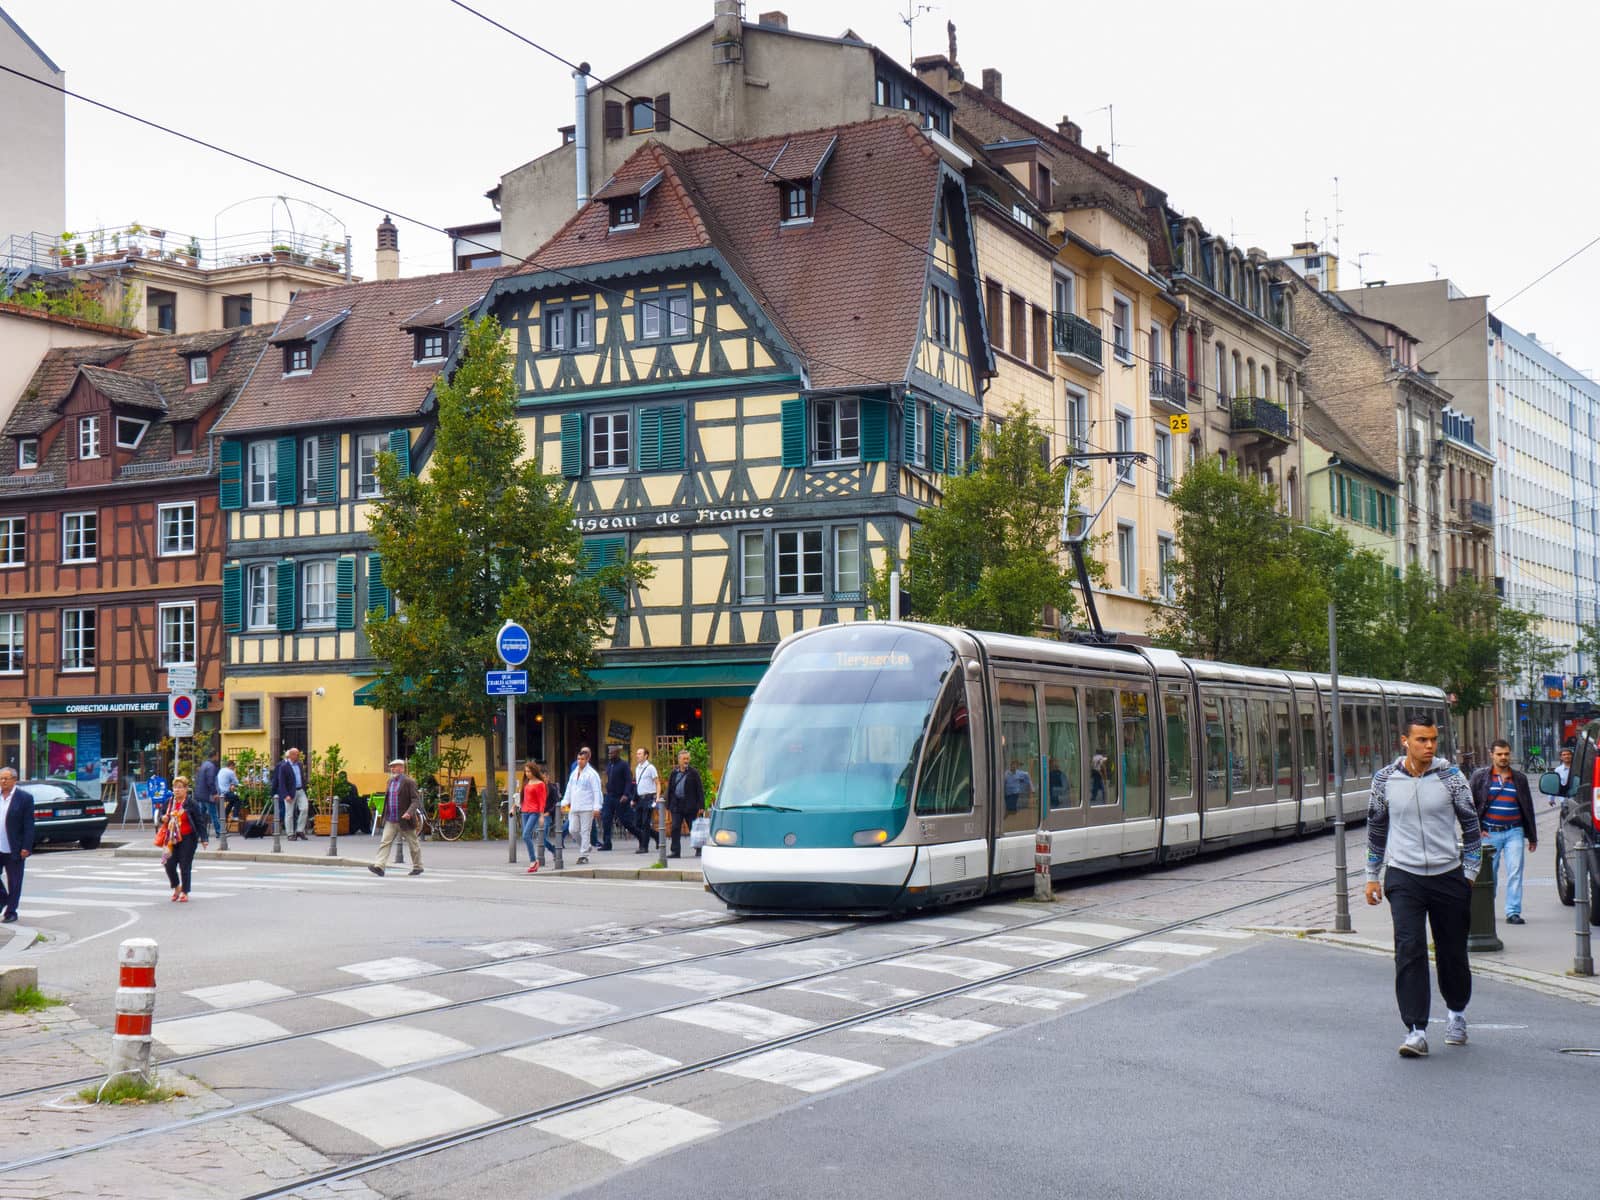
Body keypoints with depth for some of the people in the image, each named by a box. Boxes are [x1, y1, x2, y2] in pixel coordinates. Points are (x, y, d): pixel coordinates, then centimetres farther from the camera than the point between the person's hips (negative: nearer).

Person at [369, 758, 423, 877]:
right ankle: (379, 866, -15)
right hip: (390, 820, 6)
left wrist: (409, 812, -30)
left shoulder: (409, 782, -11)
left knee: (413, 844, 7)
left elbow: (416, 800, -15)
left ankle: (417, 867, 21)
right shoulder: (391, 781, 12)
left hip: (404, 820, -6)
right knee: (385, 842, -7)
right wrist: (386, 815, 20)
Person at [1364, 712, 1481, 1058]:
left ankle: (1457, 1013, 37)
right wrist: (1372, 876, 14)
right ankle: (1416, 1031, -12)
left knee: (1452, 952, 10)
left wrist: (1469, 874, 4)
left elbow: (1470, 824, 5)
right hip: (1404, 877, 0)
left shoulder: (1450, 776, -4)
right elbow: (1376, 827, 12)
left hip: (1447, 876, 0)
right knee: (1409, 951, -12)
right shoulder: (1385, 779, 0)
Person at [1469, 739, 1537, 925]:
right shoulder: (1480, 776, 4)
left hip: (1514, 832, 1)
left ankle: (1513, 912, -5)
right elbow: (1470, 804, 4)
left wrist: (1532, 837, 15)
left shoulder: (1519, 778, 10)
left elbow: (1528, 808, 15)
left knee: (1515, 872, -7)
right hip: (1489, 833, -1)